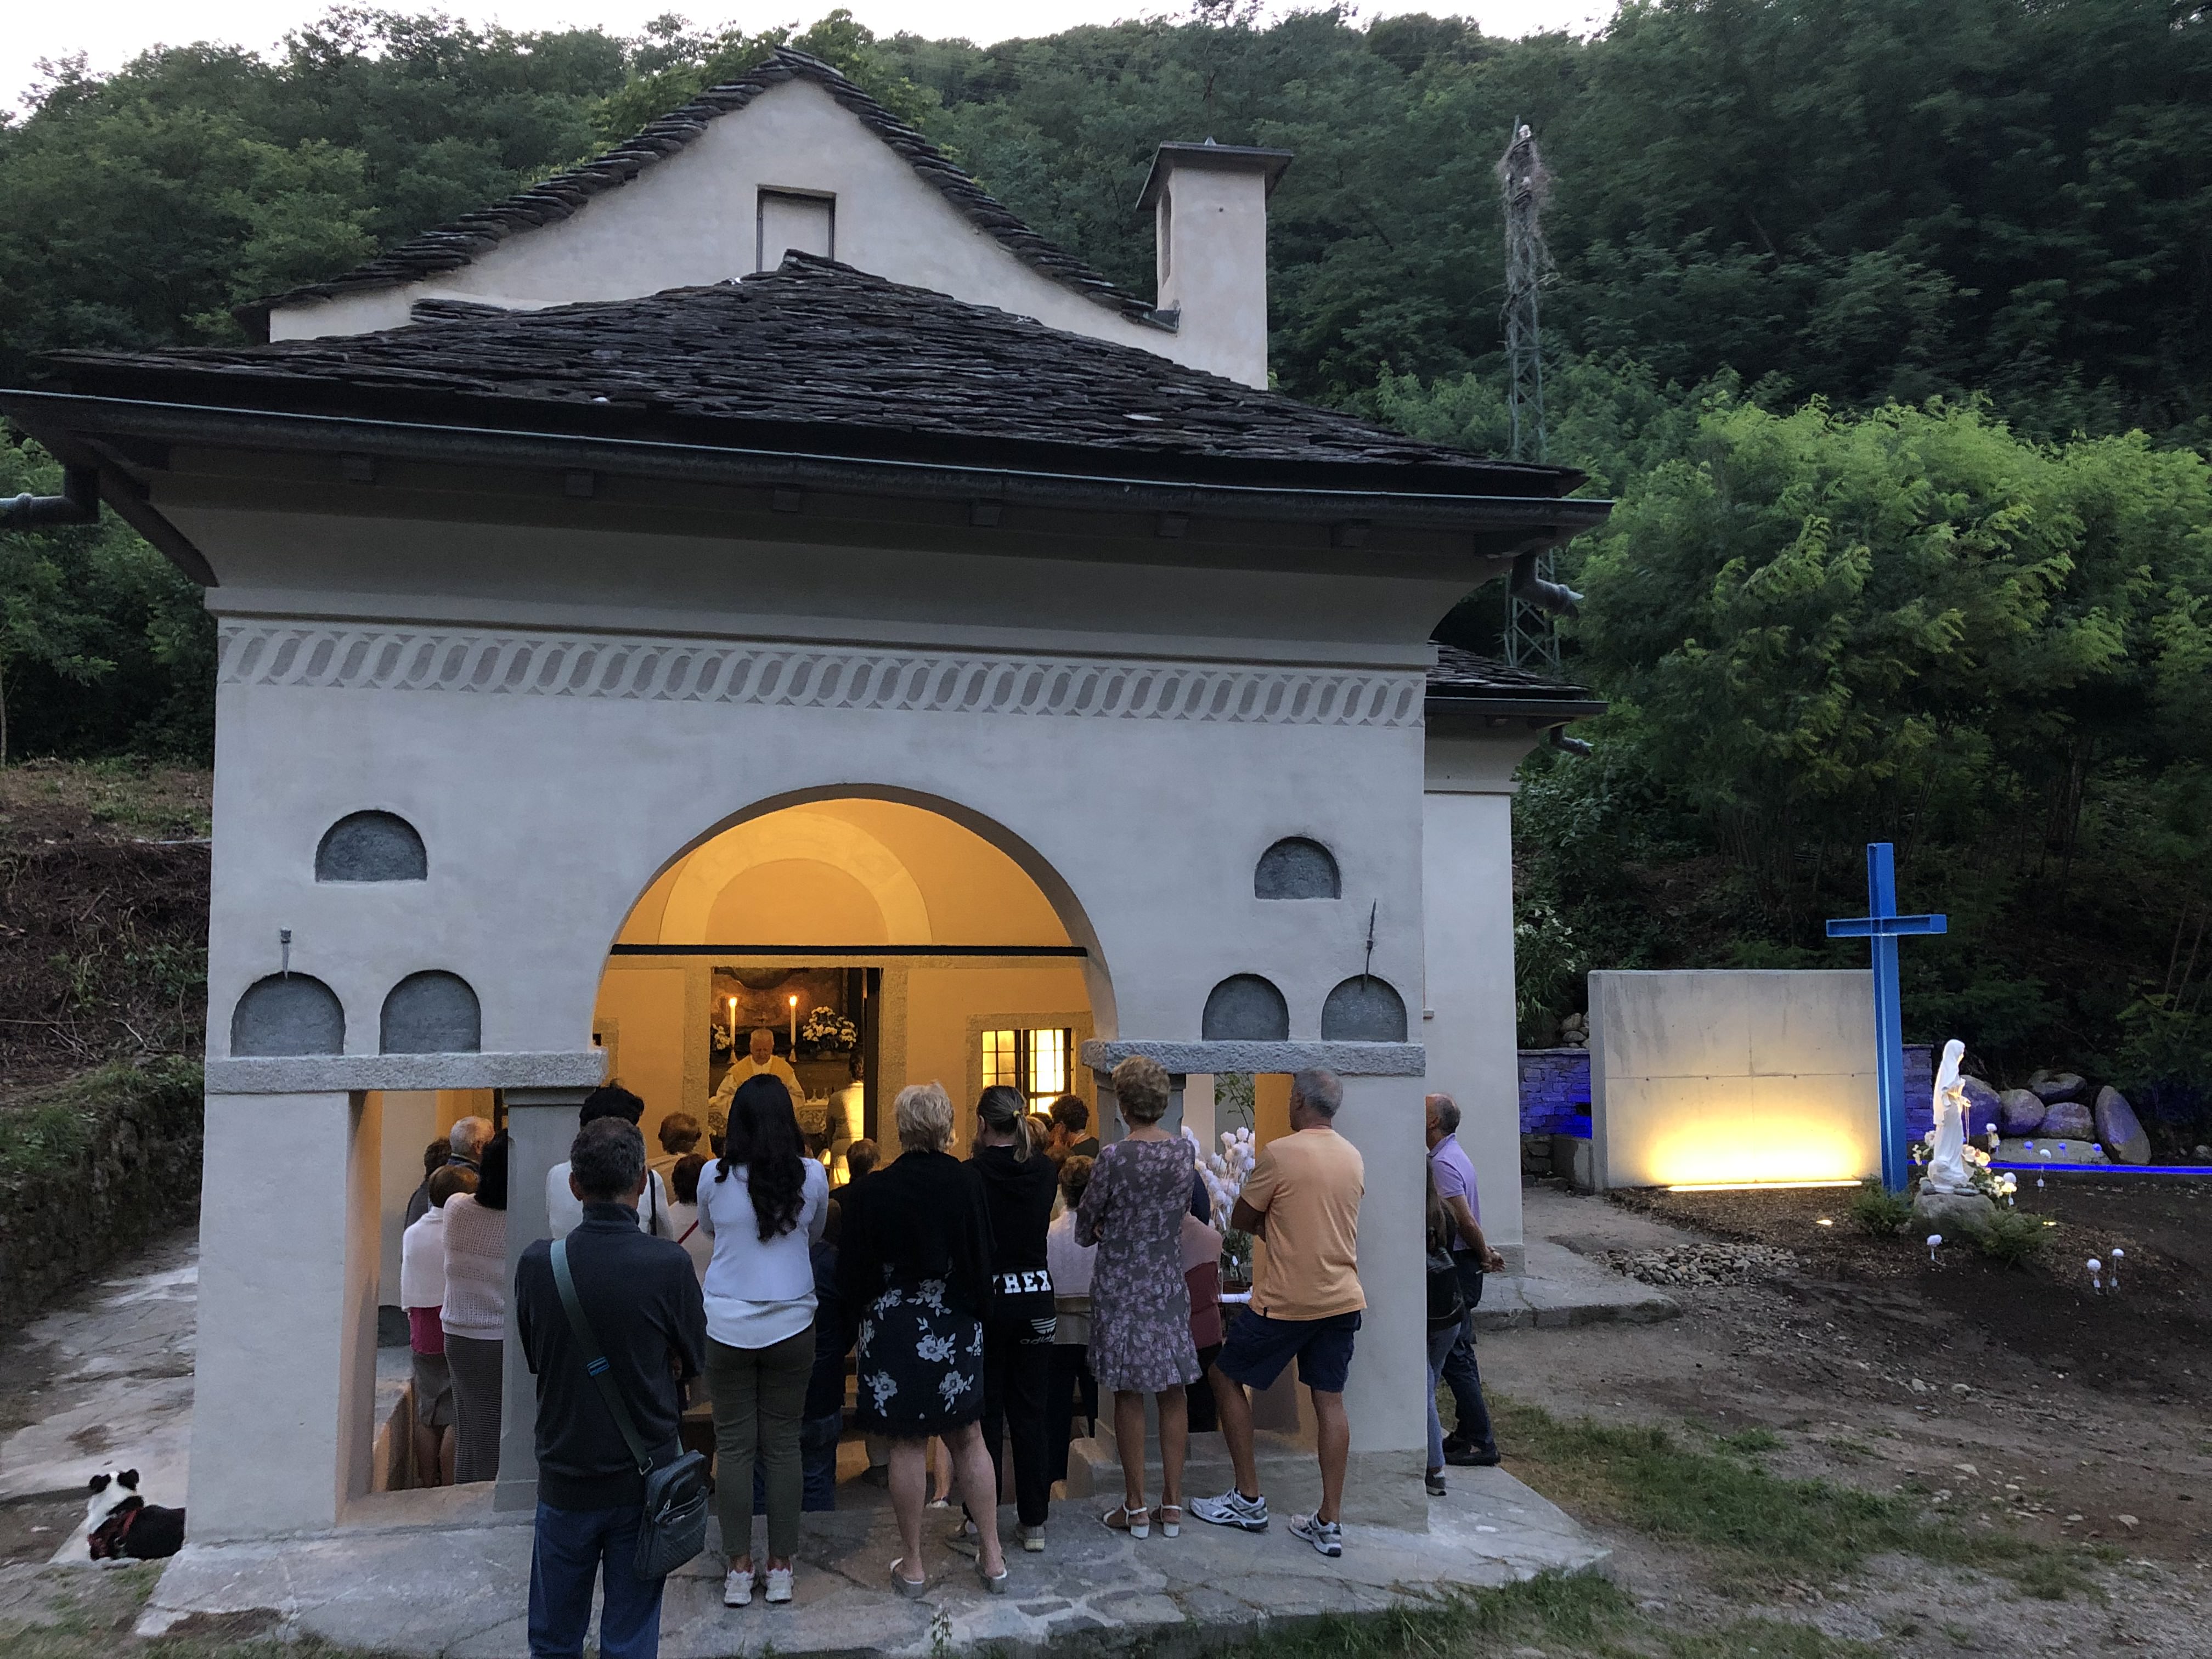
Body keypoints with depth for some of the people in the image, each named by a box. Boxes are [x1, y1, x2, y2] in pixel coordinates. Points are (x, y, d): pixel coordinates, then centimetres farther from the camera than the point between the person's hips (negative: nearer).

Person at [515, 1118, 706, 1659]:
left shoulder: (537, 1264, -13)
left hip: (565, 1477, 1)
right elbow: (693, 1361, -2)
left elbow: (533, 1357, 4)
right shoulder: (669, 1265, -18)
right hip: (644, 1478, -1)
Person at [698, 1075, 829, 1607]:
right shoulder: (811, 1175, -6)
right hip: (791, 1324, 1)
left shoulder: (715, 1177, -7)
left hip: (728, 1327, 0)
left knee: (734, 1446, 7)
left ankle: (740, 1569, 12)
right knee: (784, 1445, 8)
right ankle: (781, 1569, 15)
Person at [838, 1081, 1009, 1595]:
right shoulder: (965, 1183, -6)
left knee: (907, 1445, 6)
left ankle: (912, 1567, 15)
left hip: (894, 1329, -2)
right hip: (956, 1326, 2)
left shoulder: (870, 1192, -12)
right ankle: (992, 1558, 16)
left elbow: (851, 1274, -5)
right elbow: (983, 1259, 1)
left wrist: (865, 1312, 13)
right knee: (968, 1438, 12)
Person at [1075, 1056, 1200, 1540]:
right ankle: (1173, 1504, 18)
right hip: (1169, 1283, 4)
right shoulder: (1186, 1150, -3)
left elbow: (1084, 1229, -5)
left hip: (1121, 1287, -4)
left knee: (1129, 1395, 6)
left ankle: (1136, 1508, 14)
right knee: (1172, 1393, 12)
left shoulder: (1113, 1158, -16)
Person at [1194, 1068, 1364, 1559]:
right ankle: (1328, 1523, 11)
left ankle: (1249, 1499, 14)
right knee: (1330, 1402, 9)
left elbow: (1240, 1220, -5)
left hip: (1285, 1300, -6)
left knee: (1227, 1377, 11)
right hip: (1342, 1298, 6)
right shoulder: (1354, 1158, 6)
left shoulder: (1280, 1153, -14)